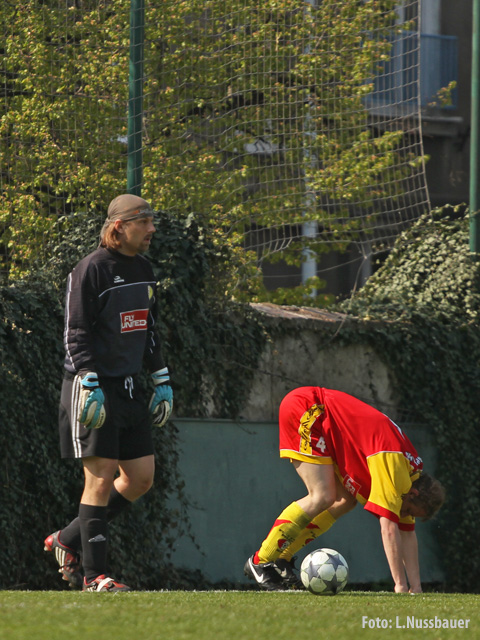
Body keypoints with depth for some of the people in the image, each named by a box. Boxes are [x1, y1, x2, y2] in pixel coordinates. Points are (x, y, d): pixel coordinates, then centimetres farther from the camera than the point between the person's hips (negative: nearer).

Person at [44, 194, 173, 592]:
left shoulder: (144, 270, 14)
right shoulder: (92, 270, -11)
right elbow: (76, 332, -14)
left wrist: (162, 380, 19)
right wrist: (90, 384, -21)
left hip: (129, 388, 8)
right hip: (94, 388, -8)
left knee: (142, 477, 5)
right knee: (101, 478, -9)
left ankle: (69, 540, 18)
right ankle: (93, 574, -4)